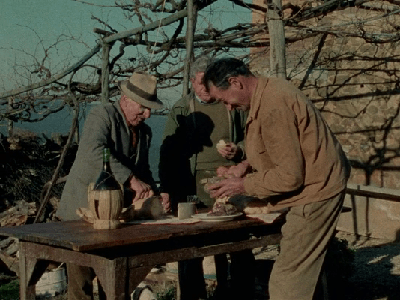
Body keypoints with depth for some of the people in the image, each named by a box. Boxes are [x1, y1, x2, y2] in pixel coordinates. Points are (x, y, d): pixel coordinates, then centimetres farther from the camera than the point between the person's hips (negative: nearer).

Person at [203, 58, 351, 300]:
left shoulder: (273, 107, -26)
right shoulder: (269, 90, 6)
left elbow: (290, 176, -23)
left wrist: (243, 186, -13)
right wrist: (248, 164, 8)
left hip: (315, 191, -11)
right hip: (319, 183, 11)